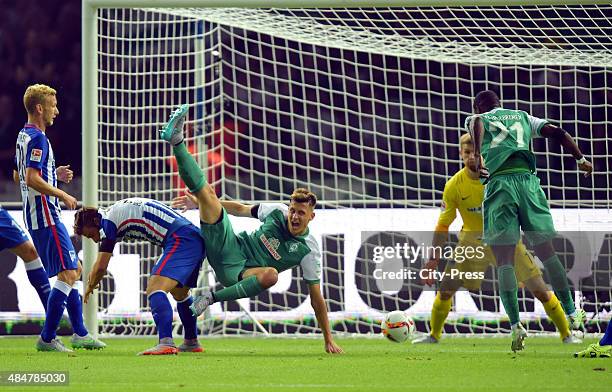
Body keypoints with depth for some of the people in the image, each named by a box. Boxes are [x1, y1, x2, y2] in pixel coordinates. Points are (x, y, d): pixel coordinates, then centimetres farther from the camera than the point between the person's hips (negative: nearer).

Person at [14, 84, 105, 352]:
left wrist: (55, 174, 19)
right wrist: (63, 195, -16)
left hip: (35, 217, 11)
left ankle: (79, 333, 18)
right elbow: (32, 180, -24)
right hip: (46, 216, -11)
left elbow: (18, 175, 25)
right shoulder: (38, 139, -16)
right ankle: (47, 339, -11)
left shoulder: (24, 136, 15)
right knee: (68, 273, -11)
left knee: (73, 270, 16)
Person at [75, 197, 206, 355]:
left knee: (154, 289, -20)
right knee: (179, 293, 28)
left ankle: (166, 343, -37)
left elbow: (101, 267, -2)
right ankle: (192, 343, 41)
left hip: (181, 240, -10)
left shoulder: (109, 220, -5)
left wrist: (90, 287, 15)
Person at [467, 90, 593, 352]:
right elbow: (557, 133, 15)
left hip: (499, 183, -2)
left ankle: (515, 325, -13)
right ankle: (571, 313, 14)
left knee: (504, 261, -2)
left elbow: (476, 124, -10)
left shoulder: (477, 119, 16)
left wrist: (477, 156, -23)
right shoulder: (522, 117, 26)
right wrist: (581, 158, 19)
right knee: (546, 252, 13)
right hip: (527, 179, 3)